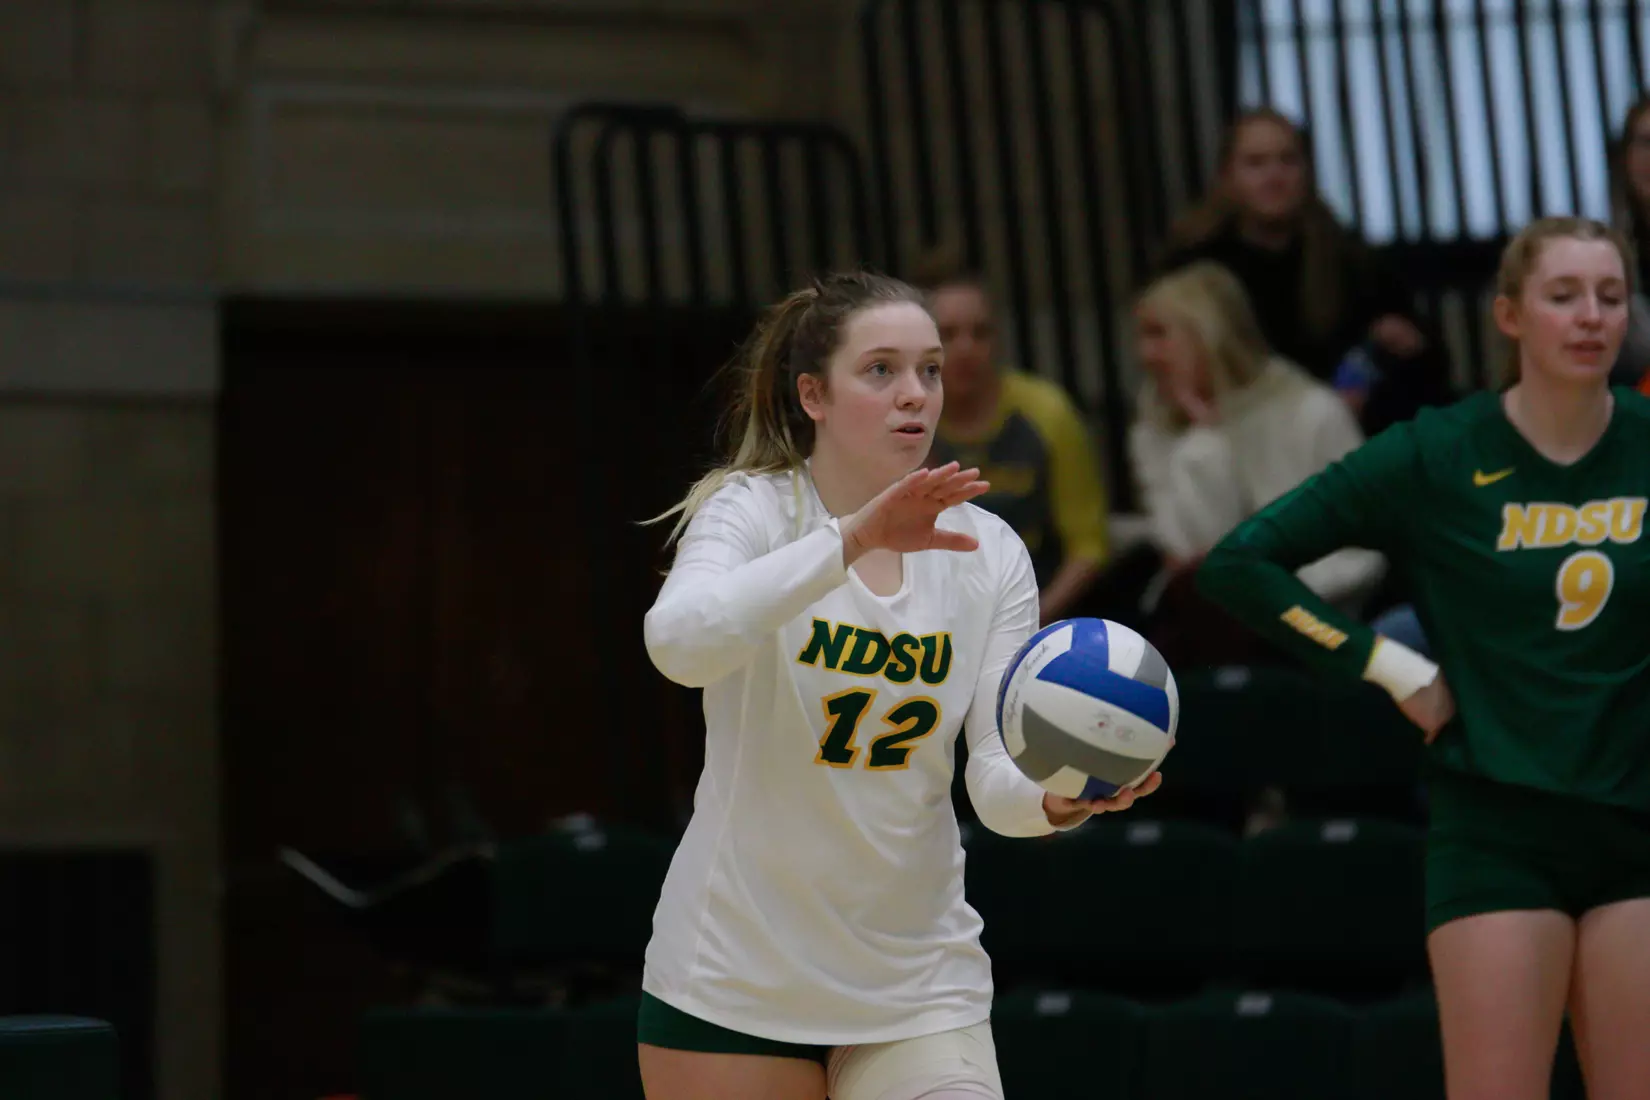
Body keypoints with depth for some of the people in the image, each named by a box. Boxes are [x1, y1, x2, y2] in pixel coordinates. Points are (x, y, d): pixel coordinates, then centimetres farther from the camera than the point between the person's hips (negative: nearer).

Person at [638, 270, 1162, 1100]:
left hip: (918, 983, 3)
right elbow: (678, 641, -32)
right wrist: (852, 538, -40)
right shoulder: (752, 511, -10)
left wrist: (1055, 798, -30)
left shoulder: (988, 554, 0)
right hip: (735, 982, -3)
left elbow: (999, 774, -7)